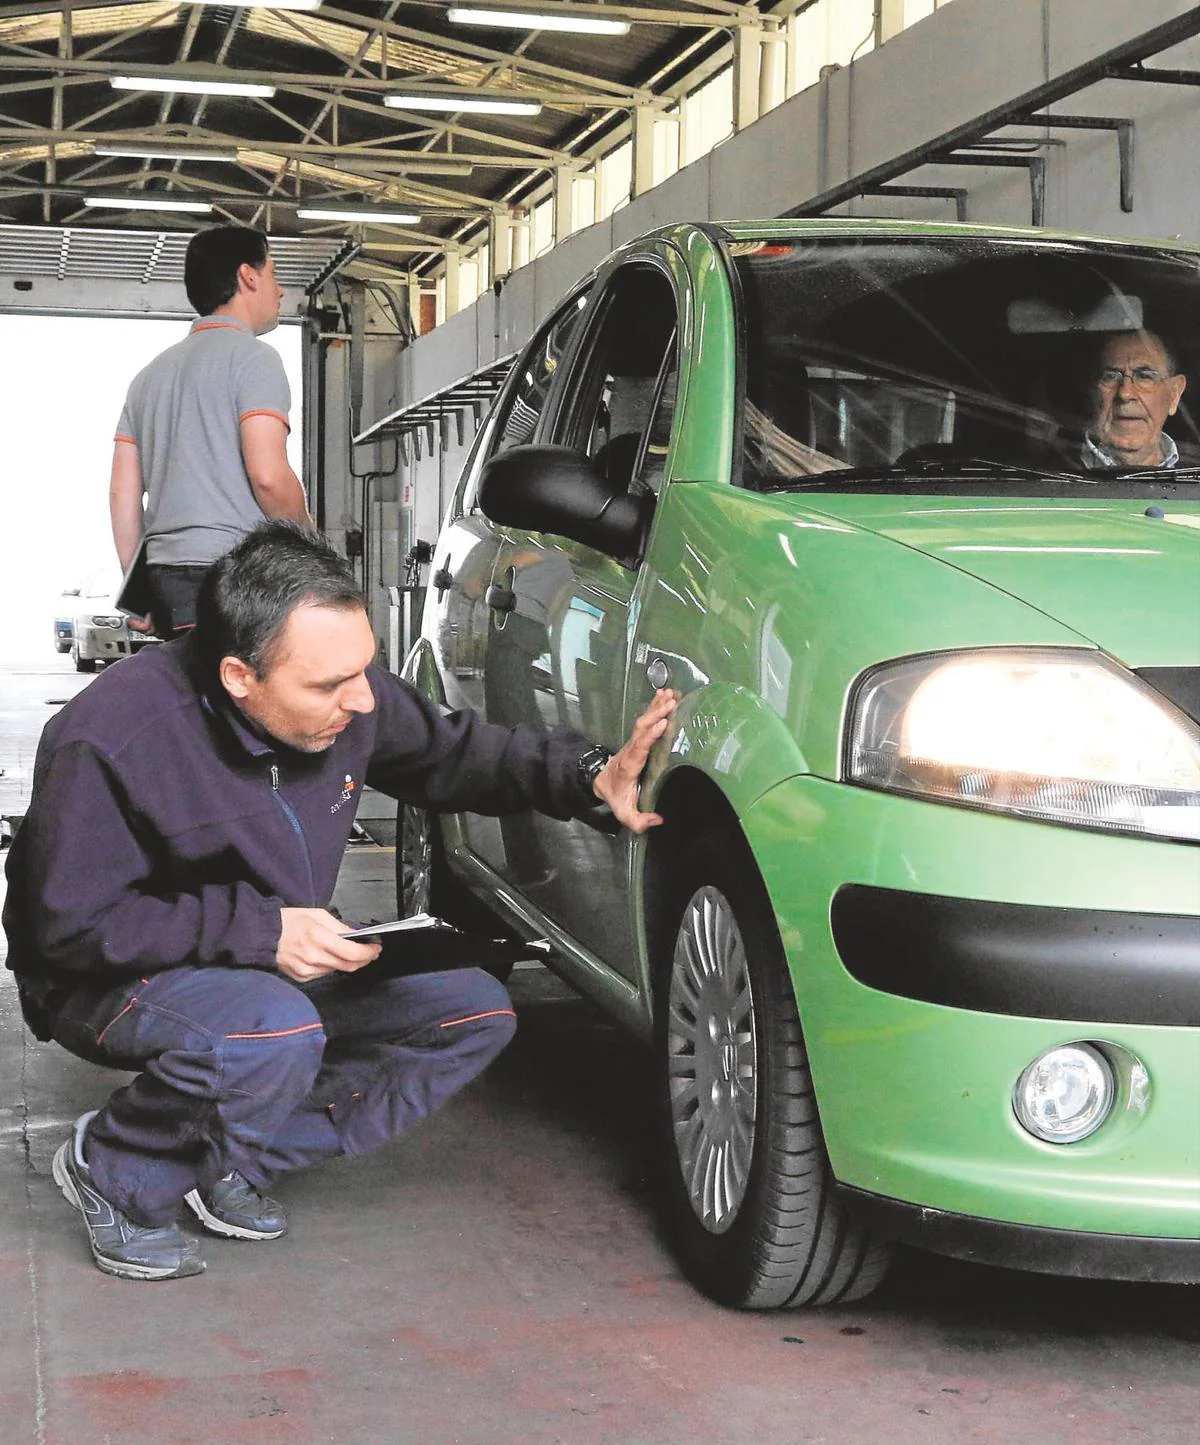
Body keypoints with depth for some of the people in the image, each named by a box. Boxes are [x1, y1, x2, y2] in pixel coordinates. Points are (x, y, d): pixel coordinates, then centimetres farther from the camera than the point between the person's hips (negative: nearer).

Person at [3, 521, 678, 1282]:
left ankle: (228, 1162, 0)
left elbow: (455, 752, 5)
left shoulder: (350, 696, -11)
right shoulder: (112, 740, -30)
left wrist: (591, 776, -12)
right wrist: (257, 929, -30)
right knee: (279, 1037, -38)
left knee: (477, 1013, -2)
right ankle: (115, 1173, -8)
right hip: (109, 984, -7)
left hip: (280, 964, 8)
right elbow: (72, 925, -24)